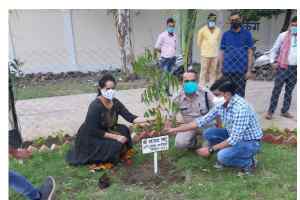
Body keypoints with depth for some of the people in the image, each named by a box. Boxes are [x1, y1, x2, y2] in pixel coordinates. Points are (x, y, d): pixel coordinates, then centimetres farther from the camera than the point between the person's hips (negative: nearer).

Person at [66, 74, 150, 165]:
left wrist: (147, 120, -28)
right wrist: (115, 137, -26)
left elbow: (130, 117, -12)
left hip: (105, 131, 7)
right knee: (115, 145, -23)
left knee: (124, 130, -13)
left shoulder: (115, 103, -9)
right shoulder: (95, 106, -28)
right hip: (90, 138, -6)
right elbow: (94, 131, -26)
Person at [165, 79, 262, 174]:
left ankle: (248, 162, 0)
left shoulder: (241, 108, -31)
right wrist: (176, 129, -6)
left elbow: (234, 139, -31)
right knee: (208, 133, -7)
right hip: (234, 136, 7)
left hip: (250, 142, -7)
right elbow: (202, 120, -3)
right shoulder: (221, 105, -7)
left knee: (222, 156, -29)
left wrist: (211, 149, -24)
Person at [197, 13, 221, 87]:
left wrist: (214, 49, 13)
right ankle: (202, 86, 5)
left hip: (214, 54, 4)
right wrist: (204, 49, 8)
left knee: (213, 71, 9)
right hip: (205, 54, -4)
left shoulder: (218, 30, 4)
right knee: (204, 71, -2)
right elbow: (199, 42, 2)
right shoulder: (202, 30, -6)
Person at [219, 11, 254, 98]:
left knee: (240, 94, 5)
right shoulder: (225, 35, 9)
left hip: (241, 70, -1)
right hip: (227, 70, 1)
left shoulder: (247, 34, 4)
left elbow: (250, 52, 1)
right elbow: (222, 52, 7)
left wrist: (249, 70, -6)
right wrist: (220, 68, 1)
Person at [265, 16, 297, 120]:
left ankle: (285, 111, 21)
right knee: (276, 90, -3)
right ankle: (270, 111, 3)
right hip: (283, 67, -3)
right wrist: (273, 62, -7)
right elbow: (274, 50, 3)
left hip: (294, 68, 3)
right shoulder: (283, 35, -1)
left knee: (289, 91, 11)